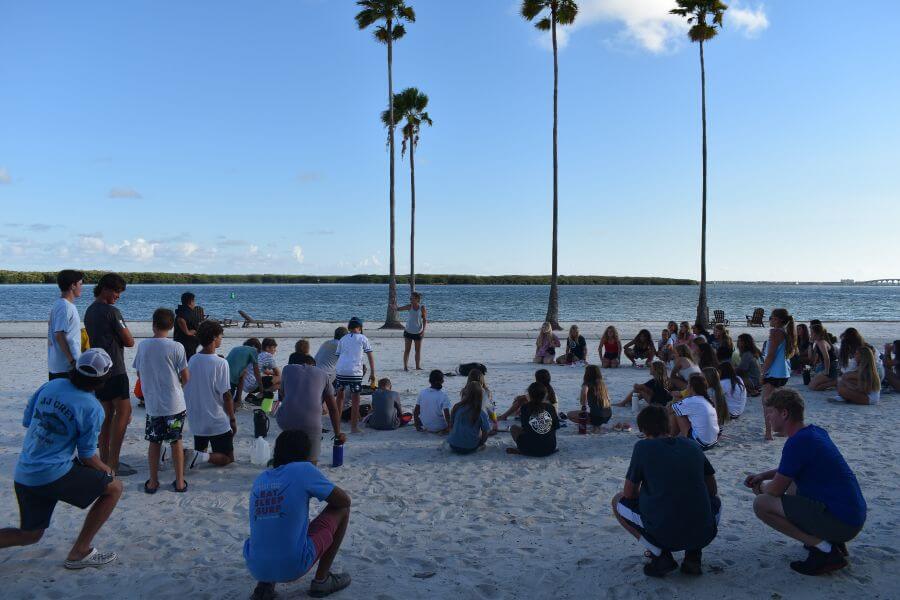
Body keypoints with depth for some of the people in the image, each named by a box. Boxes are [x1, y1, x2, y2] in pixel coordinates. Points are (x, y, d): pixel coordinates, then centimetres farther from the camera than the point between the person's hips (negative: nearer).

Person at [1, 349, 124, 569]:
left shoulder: (51, 385, 2)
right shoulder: (92, 409, -14)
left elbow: (26, 422, 13)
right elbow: (87, 456, -6)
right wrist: (105, 469, 14)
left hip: (22, 476, 7)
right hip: (53, 475, -7)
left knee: (29, 534, 24)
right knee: (113, 488, 7)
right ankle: (79, 552, 8)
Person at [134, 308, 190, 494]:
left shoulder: (143, 346, -4)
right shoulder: (176, 347, -12)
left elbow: (139, 373, 9)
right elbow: (186, 377, -7)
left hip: (152, 404, 2)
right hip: (175, 404, -2)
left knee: (154, 442, 14)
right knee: (176, 441, 11)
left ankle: (153, 482, 21)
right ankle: (180, 482, 16)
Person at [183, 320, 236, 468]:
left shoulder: (192, 360, 0)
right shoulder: (220, 363, -18)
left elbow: (187, 390, 7)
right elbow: (226, 396, -15)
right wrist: (233, 419, -3)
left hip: (195, 421, 6)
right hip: (217, 422, -6)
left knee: (200, 450, 27)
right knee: (227, 458, 8)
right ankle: (202, 457, -17)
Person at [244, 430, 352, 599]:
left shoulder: (260, 479, 11)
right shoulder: (304, 470, -5)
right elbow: (344, 500, 4)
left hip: (256, 568, 6)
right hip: (293, 566, -5)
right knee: (342, 509, 13)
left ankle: (265, 583, 16)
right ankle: (321, 580, 17)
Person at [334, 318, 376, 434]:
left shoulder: (342, 339, 19)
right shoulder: (363, 338, 10)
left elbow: (338, 356, 17)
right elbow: (370, 356, 6)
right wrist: (372, 373, 8)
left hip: (340, 370, 4)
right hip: (355, 372, -4)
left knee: (340, 396, 21)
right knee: (355, 399, 5)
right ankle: (354, 427, 8)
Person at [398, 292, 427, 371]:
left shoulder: (422, 307, -8)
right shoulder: (409, 306, -7)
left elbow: (424, 319, -2)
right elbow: (399, 308, -16)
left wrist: (423, 330, -10)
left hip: (418, 332, 0)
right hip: (408, 331, 0)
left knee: (418, 350, 9)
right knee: (407, 350, -1)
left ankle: (418, 366, 20)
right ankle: (405, 366, 1)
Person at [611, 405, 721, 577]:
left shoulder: (643, 447, -2)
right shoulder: (692, 446, 9)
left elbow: (629, 494, 4)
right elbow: (712, 490, 17)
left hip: (665, 535, -4)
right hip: (704, 535, 4)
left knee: (618, 501, 19)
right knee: (715, 501, 36)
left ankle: (660, 555, 3)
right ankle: (693, 556, 13)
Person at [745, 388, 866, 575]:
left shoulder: (798, 442, -19)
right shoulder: (816, 431, 10)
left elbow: (776, 490, -12)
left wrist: (760, 488, 10)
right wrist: (763, 475, 18)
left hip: (841, 521, -10)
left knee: (761, 504, -12)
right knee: (791, 486, 30)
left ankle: (824, 549, -10)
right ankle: (833, 541, 17)